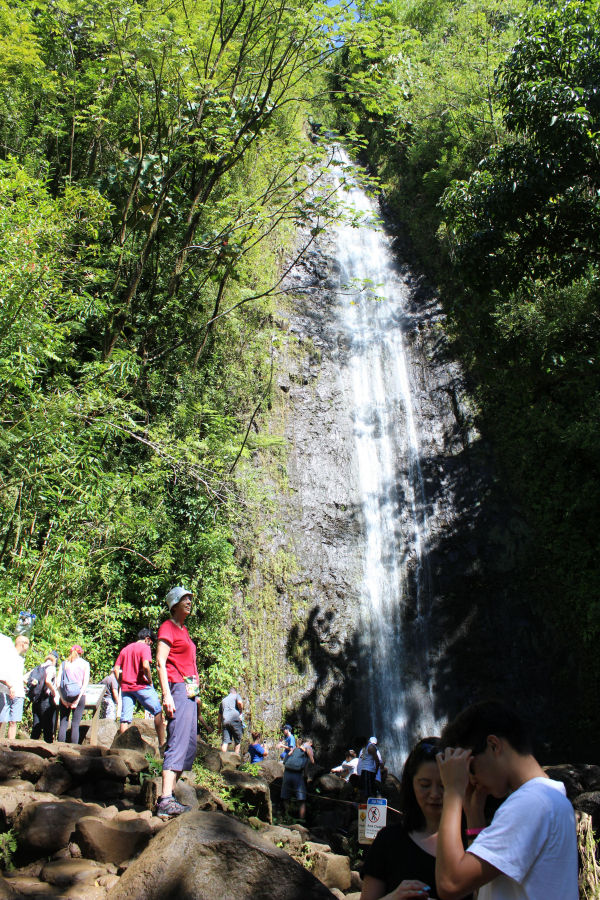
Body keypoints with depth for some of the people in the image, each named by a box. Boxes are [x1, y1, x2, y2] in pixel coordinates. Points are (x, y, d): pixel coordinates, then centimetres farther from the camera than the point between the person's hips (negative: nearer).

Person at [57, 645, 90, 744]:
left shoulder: (64, 663, 11)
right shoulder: (85, 664, 7)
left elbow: (58, 681, 1)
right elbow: (85, 682, -4)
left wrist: (63, 699, -2)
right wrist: (78, 699, -7)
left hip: (65, 696, 1)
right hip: (78, 695, -1)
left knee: (63, 723, 5)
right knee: (75, 724, 0)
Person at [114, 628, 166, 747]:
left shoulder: (125, 649, 17)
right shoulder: (144, 647, -4)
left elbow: (116, 669, 11)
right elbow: (145, 666, -18)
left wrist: (122, 684, 13)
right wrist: (150, 682, -7)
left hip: (125, 687, 6)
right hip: (141, 686, -6)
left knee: (125, 718, 5)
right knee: (158, 711, 5)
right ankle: (162, 742, 3)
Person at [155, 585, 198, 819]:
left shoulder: (183, 630, 22)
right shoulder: (167, 627, -3)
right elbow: (160, 663, -11)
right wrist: (167, 695, -20)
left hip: (189, 692, 9)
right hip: (177, 688, -9)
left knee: (189, 746, 7)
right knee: (178, 743, -16)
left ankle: (168, 797, 10)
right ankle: (166, 802, -18)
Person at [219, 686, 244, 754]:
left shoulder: (223, 700, 28)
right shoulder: (236, 695, 13)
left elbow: (220, 714, 25)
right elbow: (240, 703, -10)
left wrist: (219, 726, 27)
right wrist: (240, 712, 5)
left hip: (225, 721, 4)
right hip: (235, 719, -4)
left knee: (225, 741, -1)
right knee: (237, 741, 6)